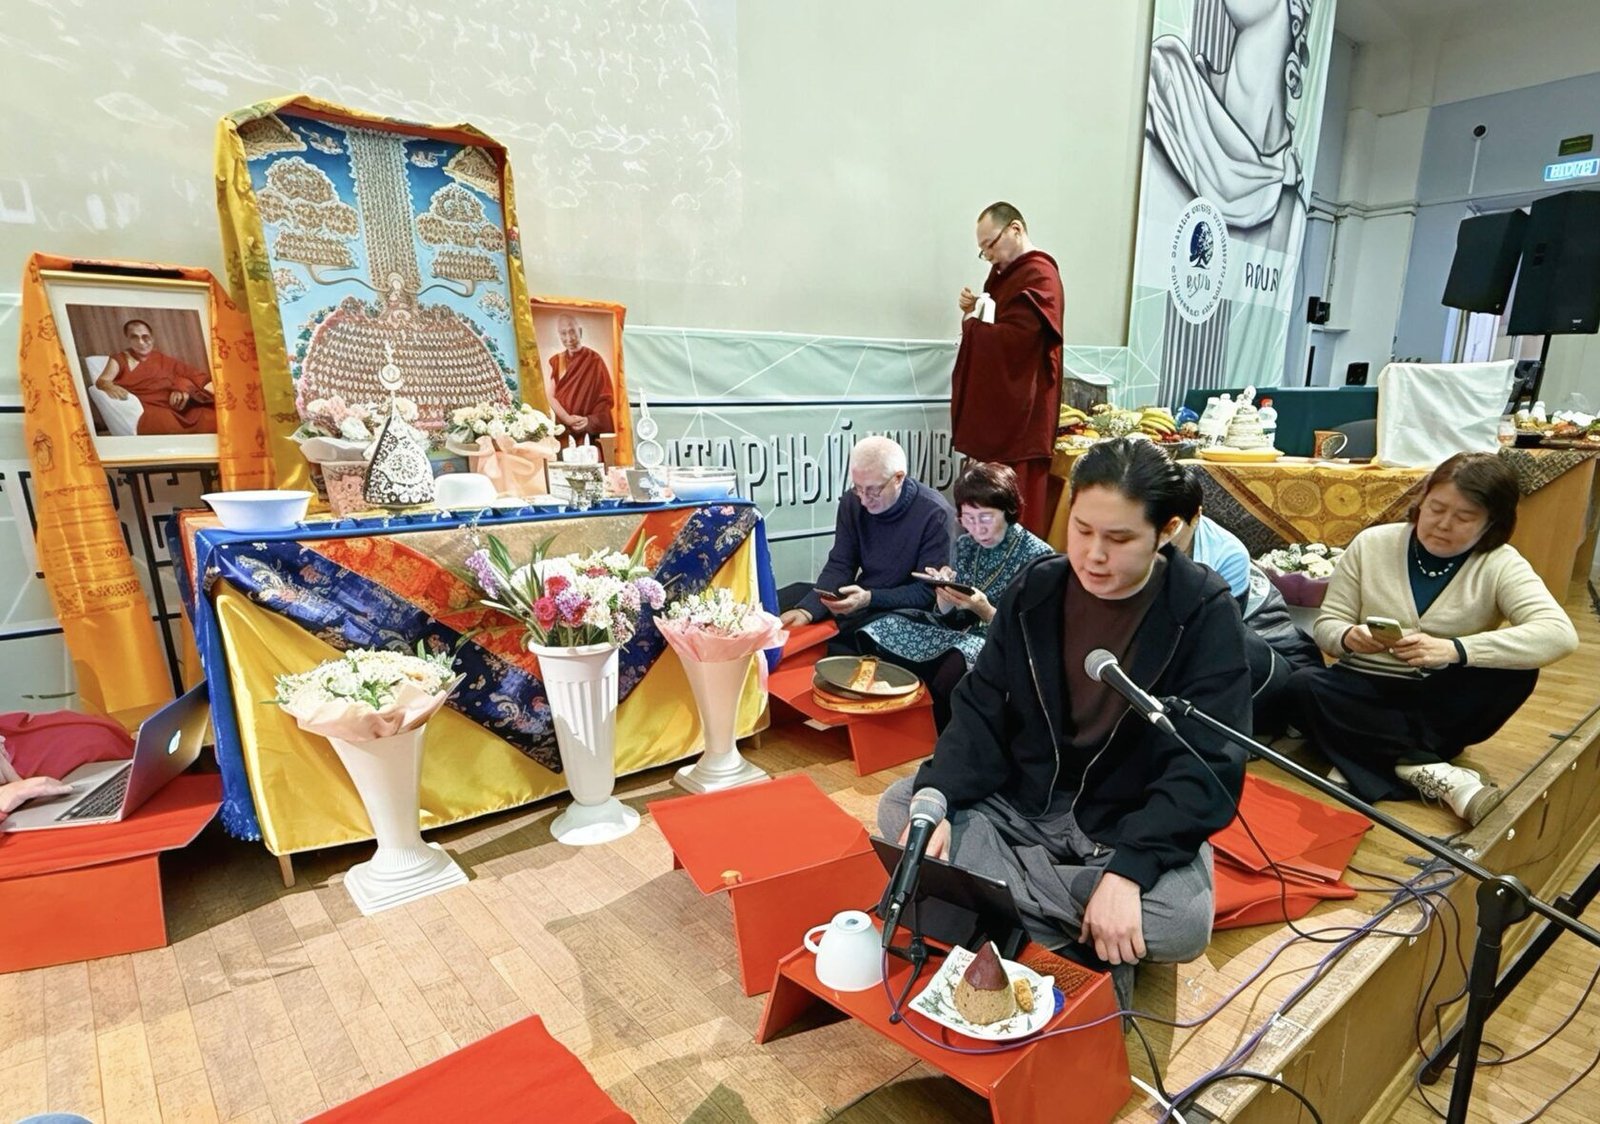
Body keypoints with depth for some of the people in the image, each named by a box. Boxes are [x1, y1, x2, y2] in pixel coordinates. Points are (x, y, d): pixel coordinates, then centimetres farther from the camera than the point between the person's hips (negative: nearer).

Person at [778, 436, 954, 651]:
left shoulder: (935, 514, -18)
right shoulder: (852, 502, -2)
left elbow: (929, 591, -17)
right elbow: (839, 567, -3)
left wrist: (869, 598, -30)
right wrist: (806, 610, -21)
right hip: (859, 608, 5)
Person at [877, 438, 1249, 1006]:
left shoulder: (1206, 613, -13)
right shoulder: (1035, 588, -4)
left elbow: (1207, 767, -18)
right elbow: (982, 711, -4)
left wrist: (1129, 868, -32)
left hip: (1138, 826, -3)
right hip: (1021, 803, 4)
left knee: (1182, 922, -33)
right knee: (897, 808, -15)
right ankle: (1085, 947, -15)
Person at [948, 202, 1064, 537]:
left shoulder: (1038, 275, -11)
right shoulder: (1007, 274, 20)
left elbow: (1012, 338, -23)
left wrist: (970, 324, -7)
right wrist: (974, 312, 4)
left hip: (1018, 419, -10)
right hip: (994, 413, 10)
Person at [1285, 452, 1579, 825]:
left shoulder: (1500, 564, -6)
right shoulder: (1371, 544, -4)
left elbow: (1560, 634, -23)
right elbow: (1326, 624, -3)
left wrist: (1454, 650, -36)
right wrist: (1348, 637, -28)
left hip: (1443, 698, 0)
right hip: (1366, 688, 0)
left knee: (1515, 673, -28)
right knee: (1301, 688, -30)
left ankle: (1370, 753, -26)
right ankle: (1430, 769, -25)